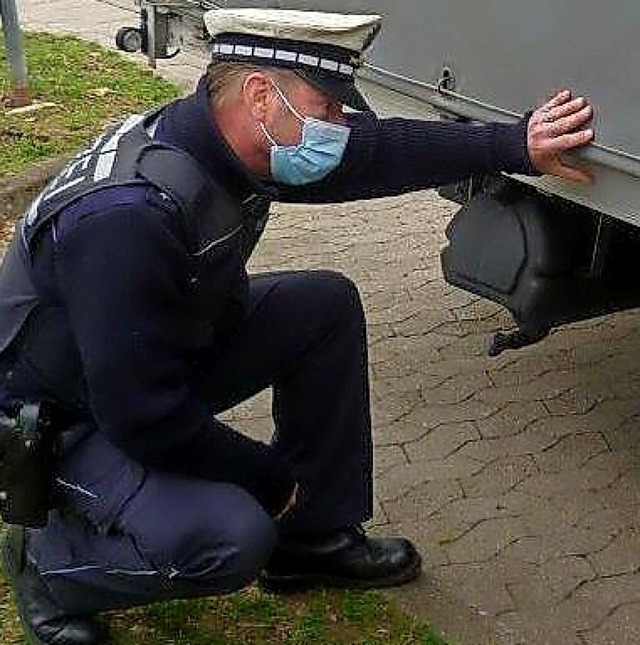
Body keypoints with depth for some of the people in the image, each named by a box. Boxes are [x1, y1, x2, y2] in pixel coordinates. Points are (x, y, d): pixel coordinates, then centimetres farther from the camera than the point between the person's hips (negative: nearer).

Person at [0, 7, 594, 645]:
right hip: (67, 418, -8)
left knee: (327, 306, 0)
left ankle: (314, 537, 11)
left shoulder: (234, 140, -12)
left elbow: (378, 150, -1)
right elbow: (143, 416, -32)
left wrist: (517, 144, -5)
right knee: (230, 539, -29)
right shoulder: (128, 216, -37)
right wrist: (271, 476, -18)